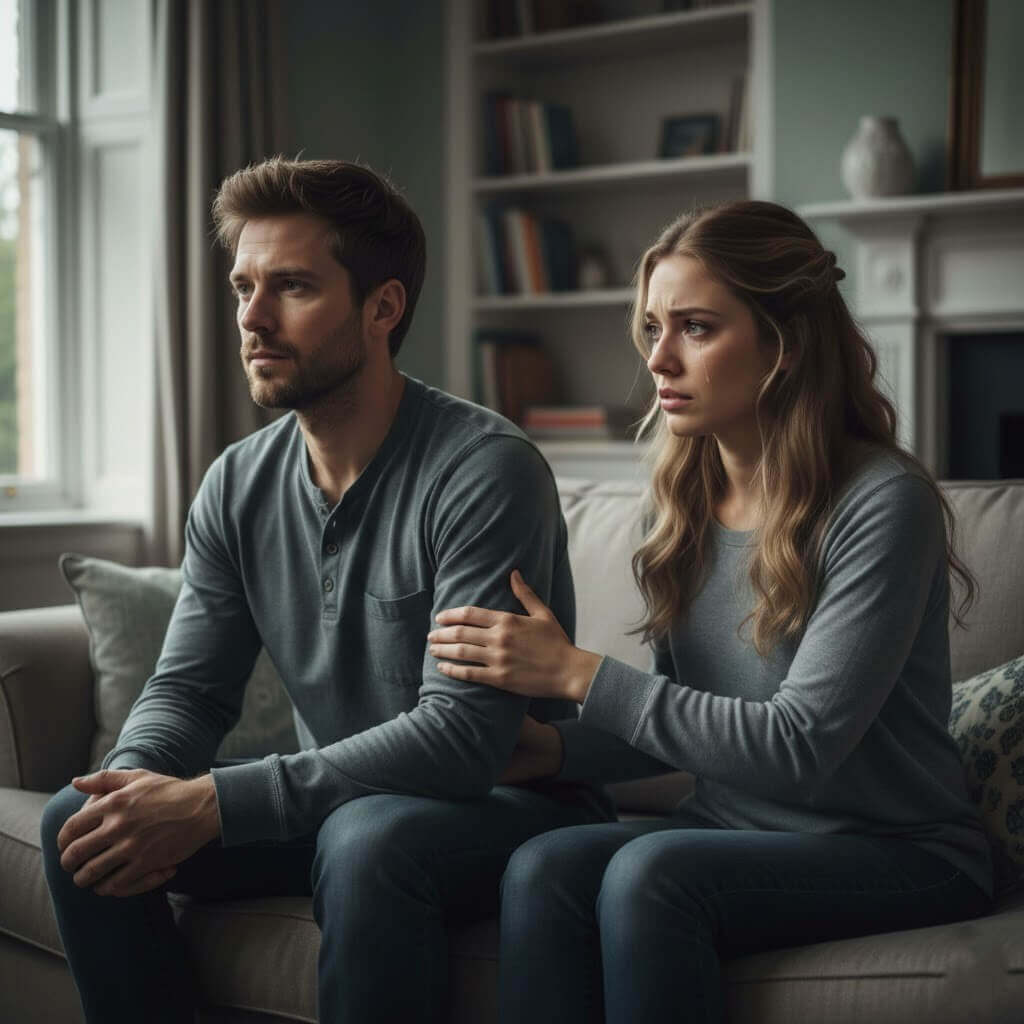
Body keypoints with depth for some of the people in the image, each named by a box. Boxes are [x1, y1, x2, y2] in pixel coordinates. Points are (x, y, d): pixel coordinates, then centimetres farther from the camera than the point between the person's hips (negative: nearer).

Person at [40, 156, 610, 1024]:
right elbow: (188, 686, 5)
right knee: (80, 821, -8)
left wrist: (214, 803, -32)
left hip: (510, 802, -6)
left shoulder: (485, 471, -20)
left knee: (370, 834, -37)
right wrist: (137, 781, -20)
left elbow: (463, 735, -27)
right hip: (334, 806, 7)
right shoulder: (237, 487, 3)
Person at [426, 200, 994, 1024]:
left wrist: (578, 673, -20)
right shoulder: (682, 502, 6)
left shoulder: (883, 502, -16)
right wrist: (554, 749, -7)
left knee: (648, 871, -31)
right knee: (540, 869, -24)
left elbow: (800, 747, -21)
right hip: (736, 831, 6)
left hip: (898, 854, -5)